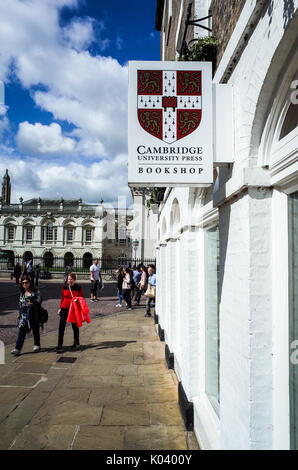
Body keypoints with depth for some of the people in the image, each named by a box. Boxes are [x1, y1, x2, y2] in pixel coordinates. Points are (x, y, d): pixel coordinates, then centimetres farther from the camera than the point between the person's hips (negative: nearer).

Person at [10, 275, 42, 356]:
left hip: (34, 314, -3)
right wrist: (19, 313, 19)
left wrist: (32, 303, -28)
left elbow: (39, 300, -11)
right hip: (24, 314, 3)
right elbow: (20, 303, 18)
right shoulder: (22, 293, 11)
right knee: (22, 331, -7)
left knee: (35, 330, 11)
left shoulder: (35, 292, -3)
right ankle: (17, 349, -9)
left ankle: (37, 345, 30)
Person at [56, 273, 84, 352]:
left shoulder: (78, 288, -6)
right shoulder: (64, 286, 1)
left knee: (75, 326, 9)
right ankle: (59, 345, 6)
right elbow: (62, 298, 11)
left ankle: (76, 344, 26)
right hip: (65, 308, 2)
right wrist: (60, 308, 12)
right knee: (61, 326, -2)